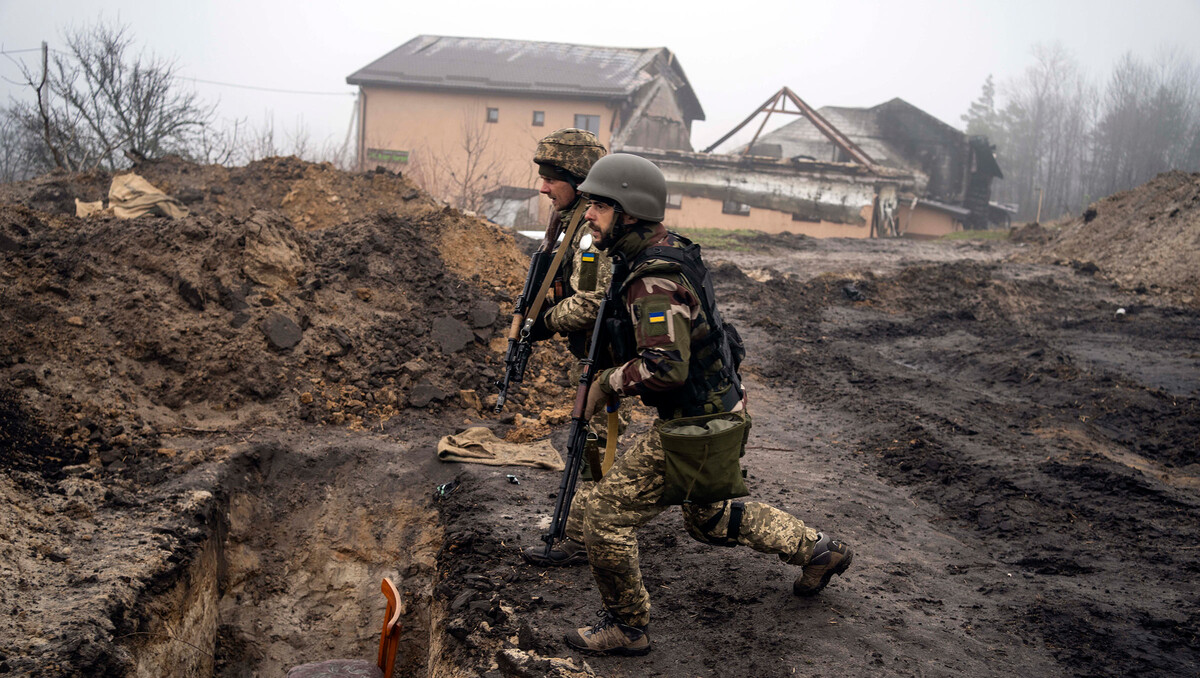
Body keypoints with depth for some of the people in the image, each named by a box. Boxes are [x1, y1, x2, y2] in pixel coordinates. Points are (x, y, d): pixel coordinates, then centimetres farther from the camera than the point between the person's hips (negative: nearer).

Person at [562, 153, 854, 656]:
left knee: (607, 514, -2)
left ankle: (625, 627, 13)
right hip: (720, 412, 10)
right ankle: (818, 551, 36)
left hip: (695, 428, -10)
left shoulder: (653, 283, -27)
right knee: (710, 520, 28)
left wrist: (608, 381, -22)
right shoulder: (670, 249, 5)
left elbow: (665, 368, -37)